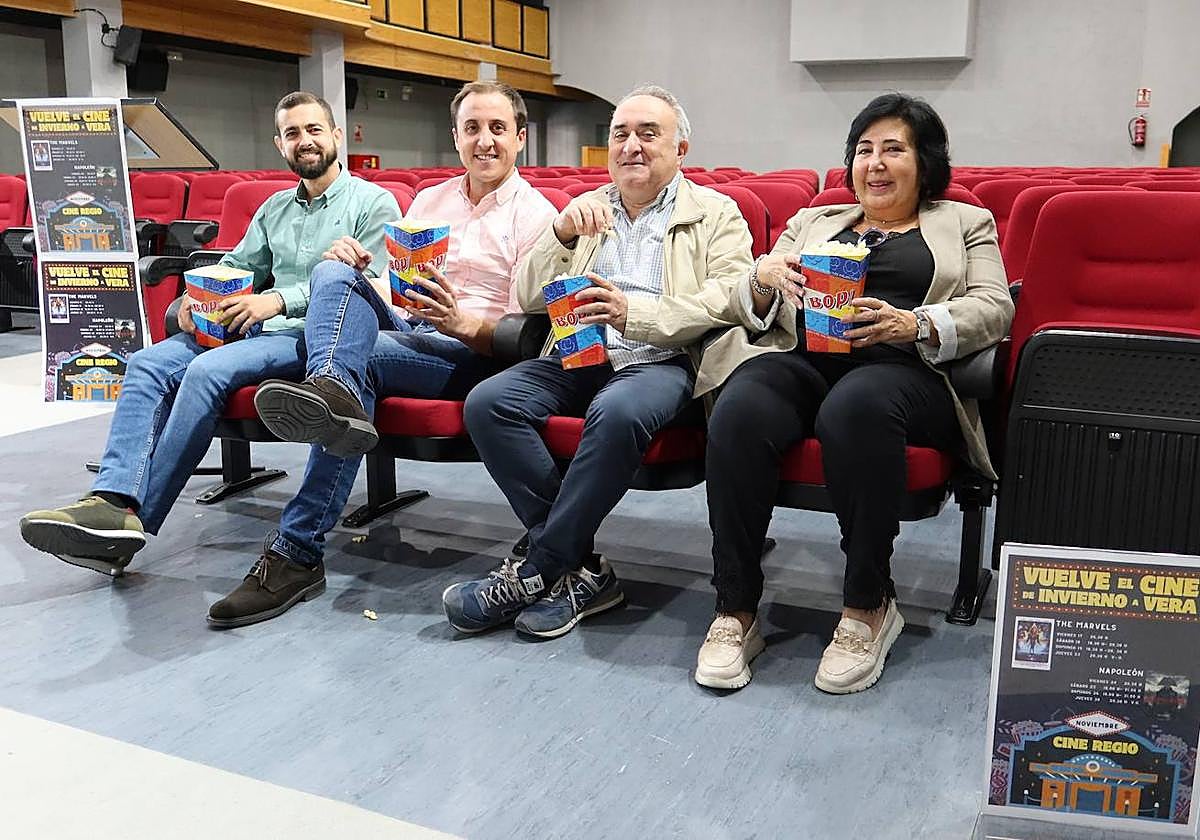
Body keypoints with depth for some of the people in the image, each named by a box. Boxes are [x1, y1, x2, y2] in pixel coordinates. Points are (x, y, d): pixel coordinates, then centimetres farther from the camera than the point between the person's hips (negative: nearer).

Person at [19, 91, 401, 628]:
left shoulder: (372, 203, 2)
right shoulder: (274, 208, 25)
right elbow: (236, 266, 27)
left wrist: (282, 298, -20)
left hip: (322, 338, -7)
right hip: (265, 333, 8)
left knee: (207, 371, -30)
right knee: (148, 364, -13)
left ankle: (132, 521, -25)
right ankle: (115, 499, -29)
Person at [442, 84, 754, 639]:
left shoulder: (716, 214, 11)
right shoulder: (585, 210, 23)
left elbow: (729, 298, -7)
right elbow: (527, 299, 15)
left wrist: (635, 313, -22)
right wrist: (561, 234, -4)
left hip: (659, 360, -4)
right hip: (577, 355, 5)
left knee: (617, 413, -38)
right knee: (488, 402, -23)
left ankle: (539, 568, -22)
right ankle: (580, 570, -18)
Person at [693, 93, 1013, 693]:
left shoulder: (966, 223, 24)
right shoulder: (812, 221, 30)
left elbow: (993, 309, 6)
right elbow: (748, 305, 20)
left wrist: (915, 324, -15)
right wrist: (765, 277, -6)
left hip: (905, 368, -2)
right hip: (799, 359, 3)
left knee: (855, 408, -39)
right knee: (739, 413, -33)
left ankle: (869, 604, -23)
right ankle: (735, 612, -23)